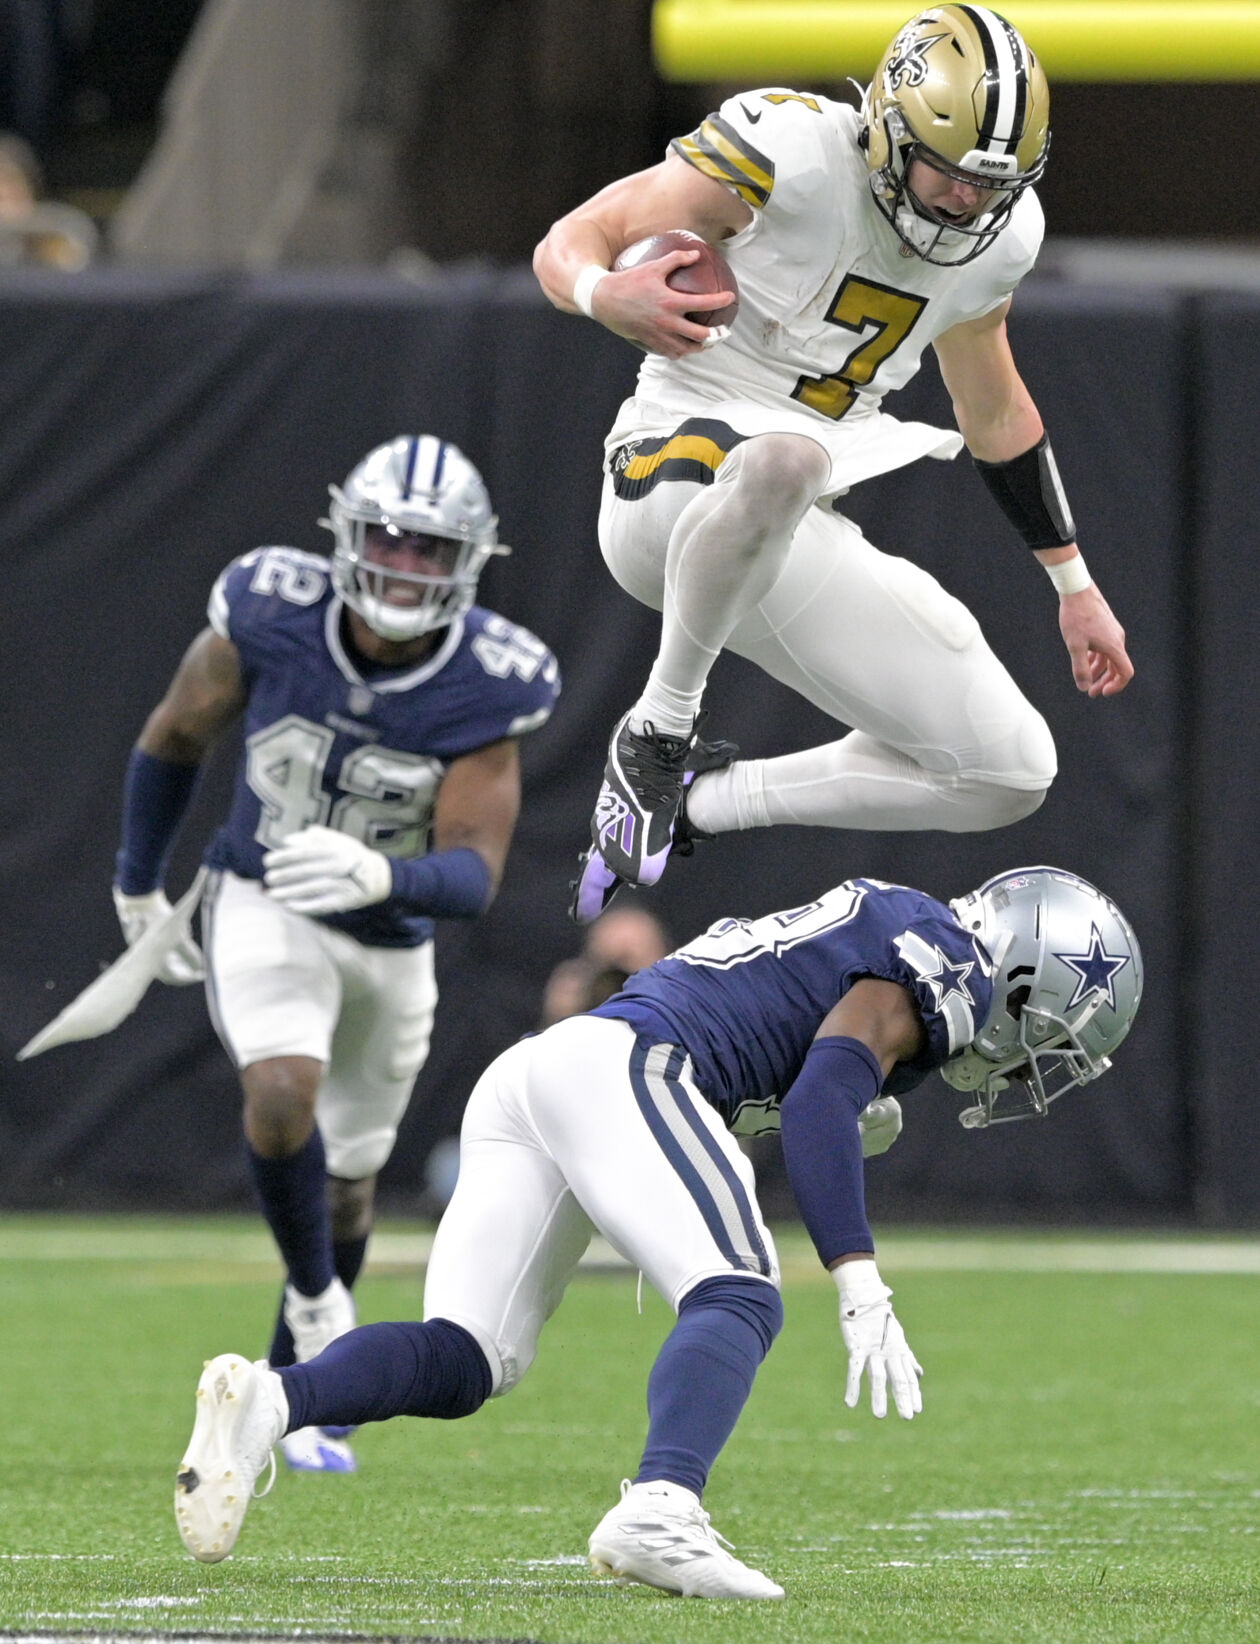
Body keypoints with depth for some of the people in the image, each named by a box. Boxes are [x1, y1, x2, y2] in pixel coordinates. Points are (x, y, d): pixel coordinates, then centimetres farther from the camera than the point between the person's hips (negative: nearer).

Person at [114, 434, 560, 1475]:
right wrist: (141, 888, 9)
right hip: (263, 908, -2)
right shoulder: (268, 619, -21)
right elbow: (175, 741, -1)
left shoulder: (489, 689, -22)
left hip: (391, 944, 2)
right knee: (284, 1095, -29)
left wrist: (379, 876, -48)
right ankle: (316, 1301, -3)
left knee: (346, 1178, 15)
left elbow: (475, 874, -27)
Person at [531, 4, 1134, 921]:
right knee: (780, 462, -44)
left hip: (803, 537, 7)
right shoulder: (787, 154, -17)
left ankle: (697, 806, 11)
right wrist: (607, 296, -36)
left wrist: (1075, 586, 25)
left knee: (1011, 777, -1)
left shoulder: (1001, 236, 4)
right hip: (676, 482, -7)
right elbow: (569, 245, -11)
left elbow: (995, 412, 22)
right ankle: (658, 734, -22)